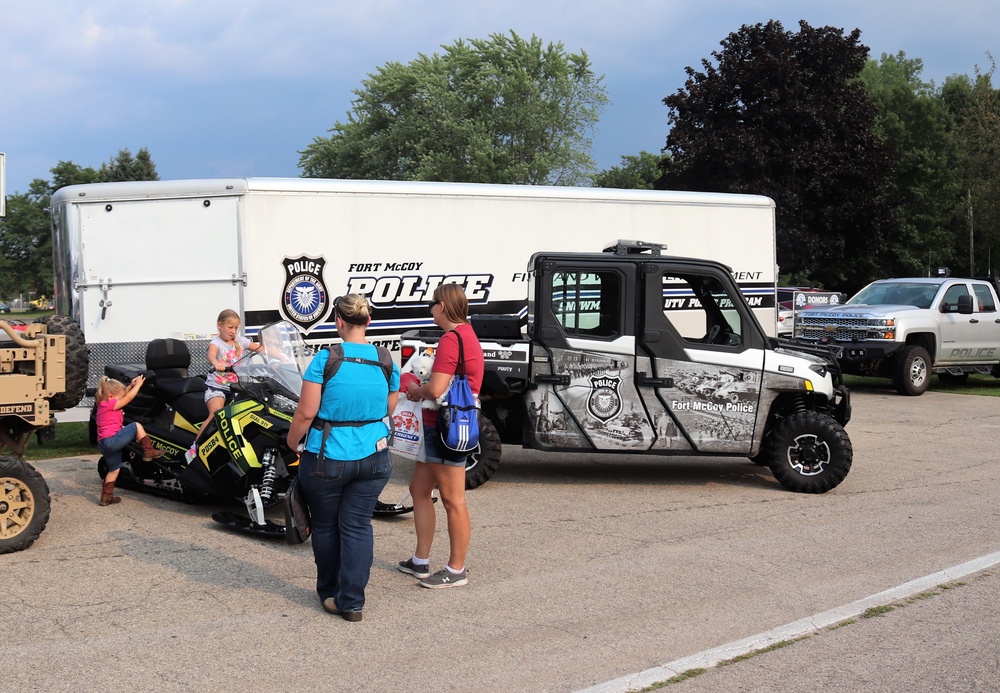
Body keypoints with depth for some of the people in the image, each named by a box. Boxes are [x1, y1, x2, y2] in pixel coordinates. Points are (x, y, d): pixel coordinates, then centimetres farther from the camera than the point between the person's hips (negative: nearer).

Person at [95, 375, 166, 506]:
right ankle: (148, 452, -6)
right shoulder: (110, 404, -11)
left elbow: (124, 395, 28)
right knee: (136, 426, -8)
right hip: (111, 440, -10)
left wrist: (131, 385, 22)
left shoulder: (104, 405, 18)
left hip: (104, 444, 10)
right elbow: (128, 397, -9)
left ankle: (106, 496, 22)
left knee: (114, 469, 19)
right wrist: (138, 385, 2)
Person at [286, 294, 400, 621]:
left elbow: (306, 413, -12)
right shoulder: (387, 362, -2)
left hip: (327, 459, -3)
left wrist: (292, 442, 4)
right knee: (358, 526, 8)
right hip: (373, 459, 3)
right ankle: (352, 601, 7)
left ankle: (329, 592, 30)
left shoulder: (325, 359, -14)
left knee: (325, 526, 15)